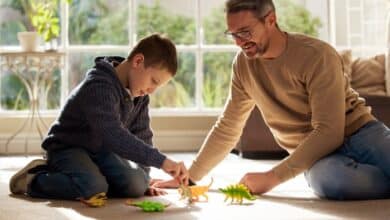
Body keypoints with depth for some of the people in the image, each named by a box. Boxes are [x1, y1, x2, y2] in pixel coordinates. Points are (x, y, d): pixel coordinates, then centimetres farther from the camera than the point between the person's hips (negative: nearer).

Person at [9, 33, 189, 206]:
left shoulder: (140, 95, -2)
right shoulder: (98, 87, -30)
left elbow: (141, 136, 5)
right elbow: (114, 136, -42)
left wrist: (144, 178, -4)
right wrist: (161, 161, -47)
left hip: (101, 151, 7)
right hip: (68, 148, -7)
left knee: (136, 186, -18)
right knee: (93, 189, -33)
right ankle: (33, 178, -7)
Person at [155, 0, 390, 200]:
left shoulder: (317, 55, -14)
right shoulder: (243, 64, 3)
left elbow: (329, 132, -20)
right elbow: (227, 129, 12)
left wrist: (272, 177, -21)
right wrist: (188, 177, 9)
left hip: (362, 134, -3)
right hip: (316, 155, 4)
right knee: (329, 180, -36)